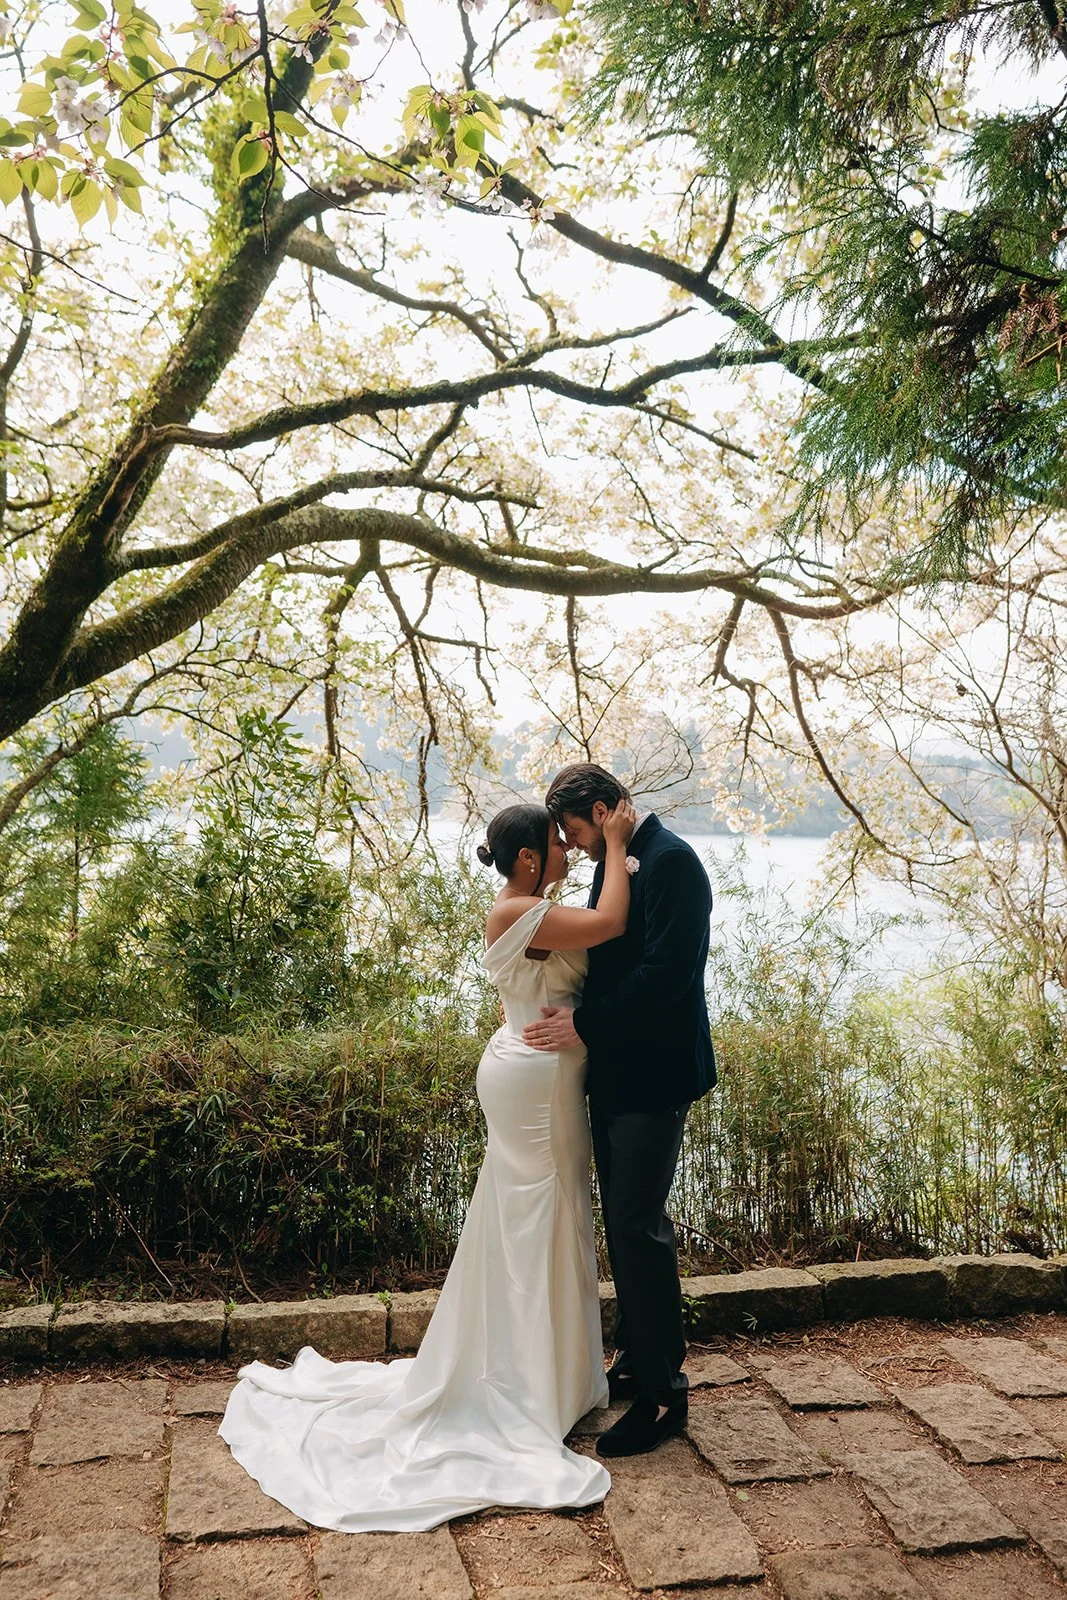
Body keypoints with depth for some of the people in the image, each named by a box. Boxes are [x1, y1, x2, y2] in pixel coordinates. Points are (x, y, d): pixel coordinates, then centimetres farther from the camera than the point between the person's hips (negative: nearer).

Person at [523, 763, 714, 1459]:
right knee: (624, 1222, 17)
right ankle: (636, 1361, 33)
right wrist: (578, 1016, 2)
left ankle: (664, 1395, 10)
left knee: (638, 1226, -5)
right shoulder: (616, 861, 12)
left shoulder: (670, 860, -17)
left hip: (652, 1076, -9)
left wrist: (586, 1024, -19)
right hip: (615, 1073, 9)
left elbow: (667, 972, -24)